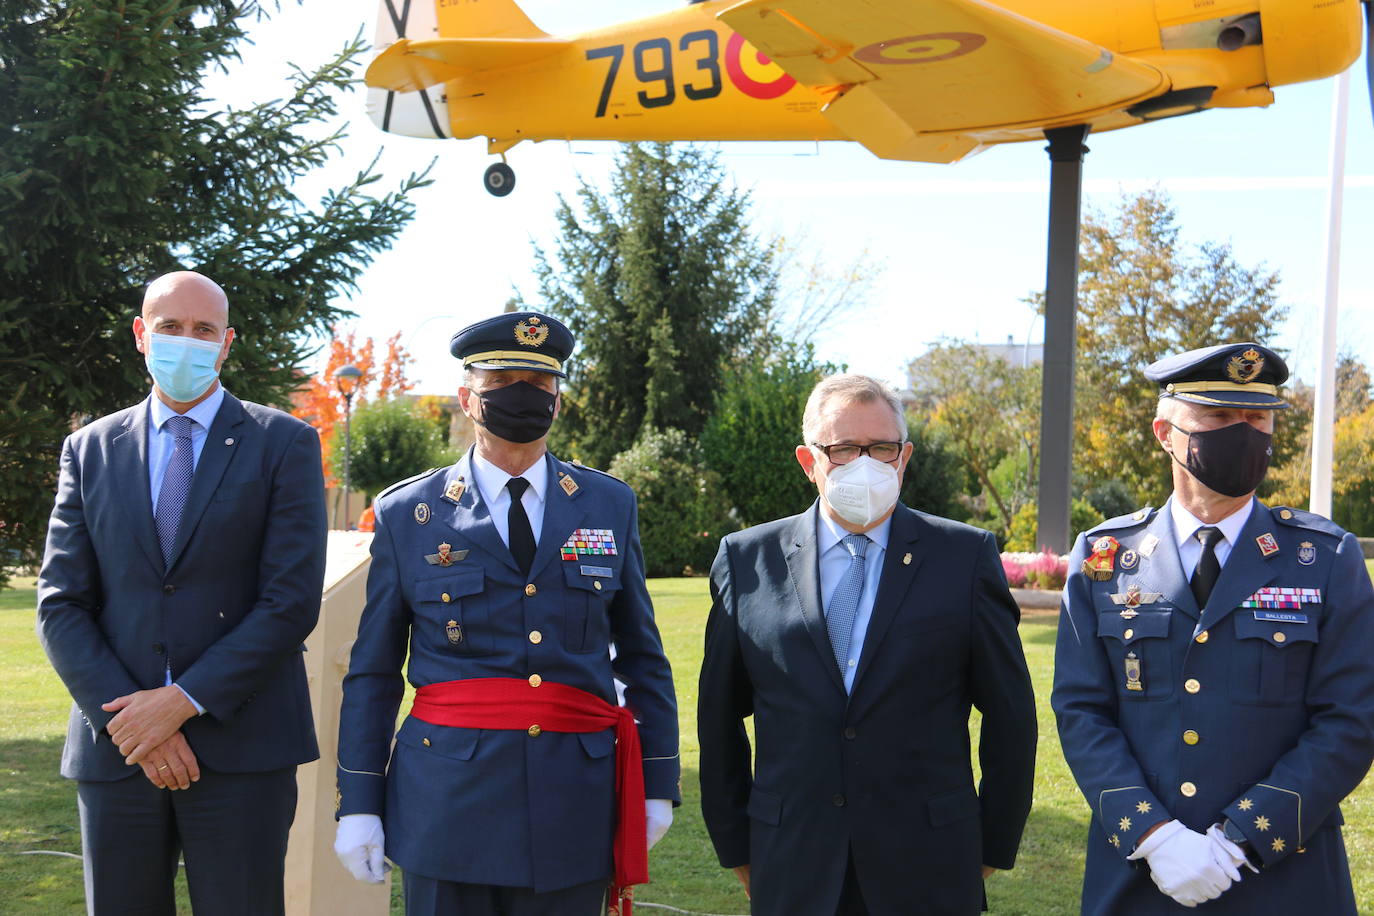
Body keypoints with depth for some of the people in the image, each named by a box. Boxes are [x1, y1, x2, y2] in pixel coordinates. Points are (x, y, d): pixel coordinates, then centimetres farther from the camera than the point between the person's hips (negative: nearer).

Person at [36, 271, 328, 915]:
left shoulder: (286, 444, 1)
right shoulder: (89, 450, 10)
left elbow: (292, 601, -7)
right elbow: (60, 605, 5)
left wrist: (182, 701, -12)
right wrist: (125, 717, -8)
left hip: (241, 746, -2)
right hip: (116, 749, 3)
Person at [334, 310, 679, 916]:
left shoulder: (610, 506, 7)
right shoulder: (405, 514, 2)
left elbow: (642, 658, 10)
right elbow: (372, 673, 5)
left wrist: (657, 785, 6)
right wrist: (358, 803, 1)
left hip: (576, 802, 1)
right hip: (449, 799, -1)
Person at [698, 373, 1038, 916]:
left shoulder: (966, 556, -1)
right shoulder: (747, 560, 1)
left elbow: (1009, 714, 3)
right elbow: (719, 718, 6)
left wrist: (994, 846, 5)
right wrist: (735, 846, 7)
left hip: (928, 872, -1)